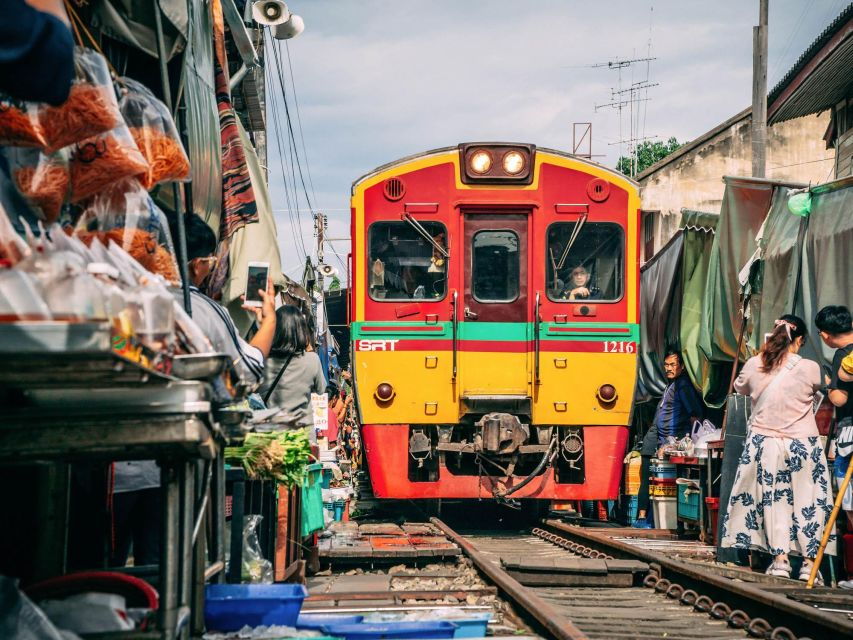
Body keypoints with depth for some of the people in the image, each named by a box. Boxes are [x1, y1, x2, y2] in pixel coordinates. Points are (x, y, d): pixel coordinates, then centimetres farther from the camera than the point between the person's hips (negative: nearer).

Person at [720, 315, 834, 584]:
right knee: (807, 501, 7)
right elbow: (820, 386, 8)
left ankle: (780, 560, 5)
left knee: (773, 500, 10)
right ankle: (809, 563, 7)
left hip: (764, 442, 2)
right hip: (802, 445, -2)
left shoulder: (754, 365, -6)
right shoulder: (809, 368, -13)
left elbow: (740, 387, 15)